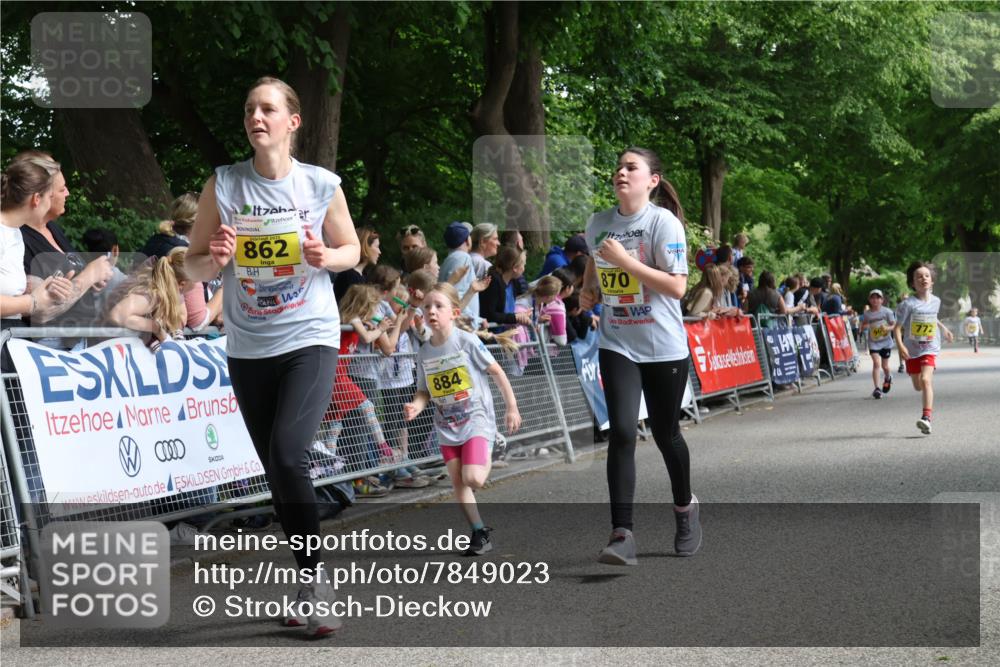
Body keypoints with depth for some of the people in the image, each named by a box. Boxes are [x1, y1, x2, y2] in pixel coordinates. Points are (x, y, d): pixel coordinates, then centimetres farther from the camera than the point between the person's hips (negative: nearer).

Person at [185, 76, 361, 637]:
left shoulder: (322, 185, -4)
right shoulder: (222, 185, -1)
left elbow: (353, 251, 9)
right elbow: (194, 266, 4)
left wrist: (325, 256, -14)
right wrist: (215, 259, -19)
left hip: (310, 339, -3)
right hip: (248, 349, 3)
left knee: (288, 456, -21)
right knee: (278, 472, 8)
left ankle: (312, 580, -6)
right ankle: (314, 585, 23)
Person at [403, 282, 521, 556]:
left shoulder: (467, 341, -11)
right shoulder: (424, 353, 3)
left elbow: (497, 372, -4)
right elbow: (424, 391, 10)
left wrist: (512, 408, -2)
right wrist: (416, 406, -13)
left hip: (476, 420, -5)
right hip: (446, 428, 5)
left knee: (473, 479, -20)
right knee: (458, 484, 3)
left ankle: (486, 461, 13)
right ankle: (480, 533, 15)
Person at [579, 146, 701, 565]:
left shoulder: (664, 222, -12)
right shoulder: (599, 223, 3)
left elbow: (677, 287, -17)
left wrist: (626, 261, -22)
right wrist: (588, 290, 4)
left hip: (664, 347, -3)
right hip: (617, 345, 3)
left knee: (665, 433, 11)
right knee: (622, 432, -12)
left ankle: (685, 507, 38)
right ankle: (622, 535, -14)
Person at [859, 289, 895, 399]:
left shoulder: (887, 312, -7)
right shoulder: (867, 314, -1)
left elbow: (894, 325, -4)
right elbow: (862, 329, 8)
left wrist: (887, 328, -25)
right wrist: (864, 327, -16)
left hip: (886, 341, 0)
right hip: (873, 342, 0)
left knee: (884, 366, 11)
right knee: (876, 363, -17)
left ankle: (888, 378, 46)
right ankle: (877, 388, -16)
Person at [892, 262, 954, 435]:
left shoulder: (936, 301, 0)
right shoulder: (908, 304, -15)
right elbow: (897, 327, -15)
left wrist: (944, 329, 24)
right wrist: (900, 346, -28)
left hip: (929, 349, 0)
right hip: (912, 350, 0)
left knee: (925, 380, -22)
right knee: (918, 386, 14)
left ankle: (926, 417, -29)